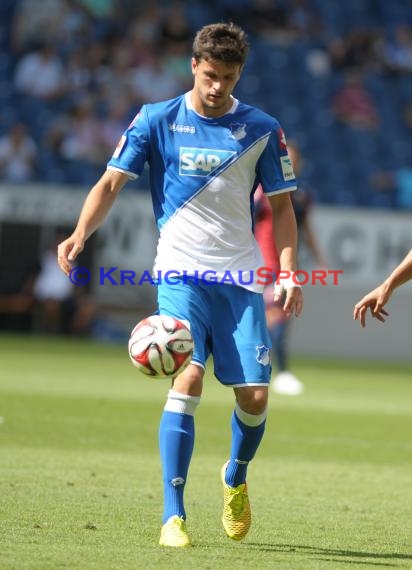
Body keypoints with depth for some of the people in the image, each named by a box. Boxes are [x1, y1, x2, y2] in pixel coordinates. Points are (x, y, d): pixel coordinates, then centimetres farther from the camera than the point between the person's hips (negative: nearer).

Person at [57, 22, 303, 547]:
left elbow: (281, 206, 11)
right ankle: (173, 515, -18)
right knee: (188, 377, -21)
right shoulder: (157, 120, 1)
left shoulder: (261, 129, 5)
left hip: (240, 276, 2)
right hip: (181, 271, -2)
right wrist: (80, 233, -18)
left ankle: (236, 479, 30)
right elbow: (111, 183, -1)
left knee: (255, 394, -3)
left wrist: (290, 273, 0)